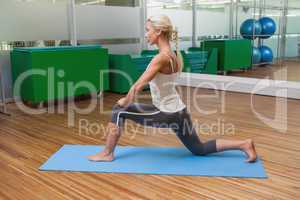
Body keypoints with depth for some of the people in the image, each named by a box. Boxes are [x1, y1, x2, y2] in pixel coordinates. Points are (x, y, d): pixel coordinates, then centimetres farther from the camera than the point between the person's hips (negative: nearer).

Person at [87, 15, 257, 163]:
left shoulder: (162, 57, -21)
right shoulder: (175, 54, 7)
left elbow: (138, 86, -20)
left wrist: (125, 101, -1)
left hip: (167, 113, -9)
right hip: (178, 111, 9)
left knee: (119, 111, 1)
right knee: (200, 149, 22)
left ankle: (107, 153, 12)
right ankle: (244, 144, 16)